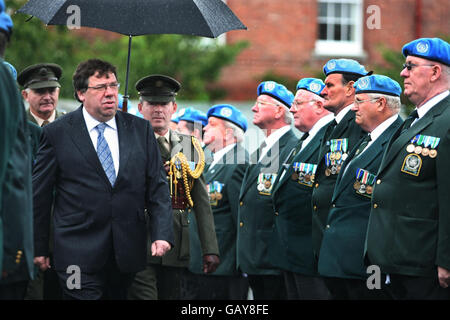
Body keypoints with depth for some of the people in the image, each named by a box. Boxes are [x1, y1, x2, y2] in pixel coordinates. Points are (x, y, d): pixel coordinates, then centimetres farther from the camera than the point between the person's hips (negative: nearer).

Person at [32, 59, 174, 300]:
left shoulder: (140, 130, 8)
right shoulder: (57, 133, 0)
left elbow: (157, 187, 7)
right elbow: (40, 195, 3)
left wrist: (161, 234, -5)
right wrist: (39, 249, 3)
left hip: (128, 253, 3)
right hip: (79, 256, -3)